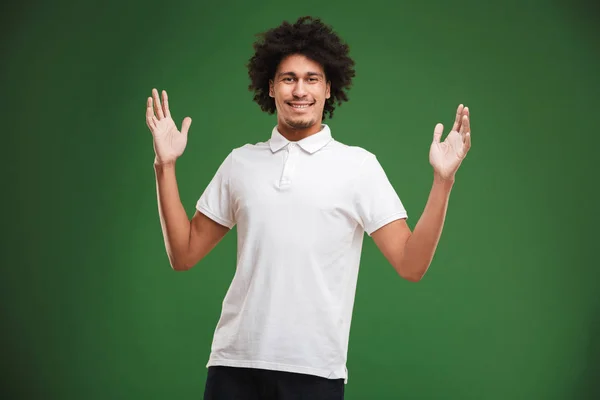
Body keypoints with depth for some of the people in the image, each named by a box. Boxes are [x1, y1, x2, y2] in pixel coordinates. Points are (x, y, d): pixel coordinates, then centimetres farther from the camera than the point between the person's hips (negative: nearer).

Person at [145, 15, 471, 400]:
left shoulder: (359, 165, 1)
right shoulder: (240, 162, 9)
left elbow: (411, 265, -5)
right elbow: (183, 256, 10)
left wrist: (443, 180, -15)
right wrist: (165, 166, 4)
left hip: (315, 369, -2)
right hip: (235, 362, 2)